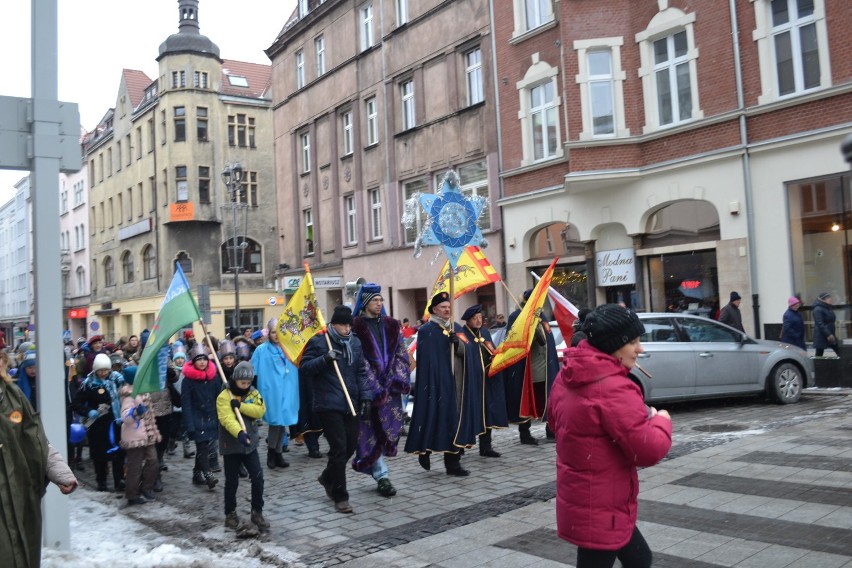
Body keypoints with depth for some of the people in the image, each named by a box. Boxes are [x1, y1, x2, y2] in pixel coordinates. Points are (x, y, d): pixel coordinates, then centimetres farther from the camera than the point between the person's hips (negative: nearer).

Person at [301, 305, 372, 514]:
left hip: (350, 404, 6)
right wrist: (325, 359, -23)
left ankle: (327, 477, 37)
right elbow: (305, 367, -7)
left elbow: (361, 372, 12)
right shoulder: (318, 342, -5)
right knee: (339, 448, -7)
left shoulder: (355, 343, 11)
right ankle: (340, 497, 5)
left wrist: (365, 396, 3)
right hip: (328, 404, -6)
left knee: (350, 446, 10)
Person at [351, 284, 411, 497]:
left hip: (391, 386, 5)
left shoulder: (391, 325, 12)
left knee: (389, 428, 5)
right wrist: (374, 387, -14)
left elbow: (401, 354, 9)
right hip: (368, 387, -4)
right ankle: (382, 475, 3)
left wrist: (399, 380, -5)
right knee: (373, 430, -3)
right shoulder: (355, 327, -3)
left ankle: (372, 466, 21)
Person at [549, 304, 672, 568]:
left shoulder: (567, 378, 3)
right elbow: (648, 450, -26)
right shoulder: (614, 388, -26)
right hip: (600, 510, -9)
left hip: (580, 503, 10)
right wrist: (661, 420, -5)